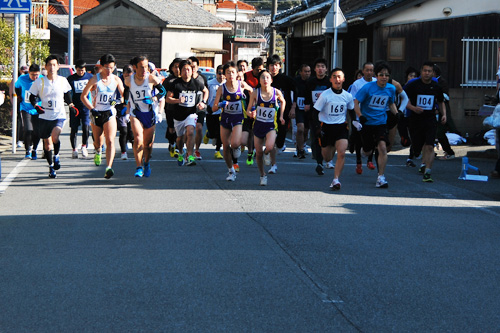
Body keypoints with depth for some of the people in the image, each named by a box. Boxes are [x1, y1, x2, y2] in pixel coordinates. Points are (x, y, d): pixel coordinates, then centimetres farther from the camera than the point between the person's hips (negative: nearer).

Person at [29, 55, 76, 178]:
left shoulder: (63, 81, 2)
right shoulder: (39, 82, -2)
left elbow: (67, 95, 19)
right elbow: (32, 97, 5)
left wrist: (71, 105, 5)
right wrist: (36, 106, -13)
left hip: (59, 115, -1)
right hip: (44, 116, 1)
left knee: (54, 137, -27)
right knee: (47, 143, 6)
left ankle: (56, 156, 0)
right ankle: (51, 167, 24)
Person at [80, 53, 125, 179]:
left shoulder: (116, 79, -1)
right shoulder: (95, 79, -7)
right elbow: (83, 96, -3)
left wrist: (122, 104, -12)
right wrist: (92, 109, -14)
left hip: (110, 113, 0)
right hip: (96, 113, 0)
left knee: (110, 141, -18)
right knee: (98, 141, 15)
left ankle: (108, 168, -27)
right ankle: (98, 152, 53)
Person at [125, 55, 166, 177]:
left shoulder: (152, 78, -12)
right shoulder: (128, 80, -6)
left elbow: (163, 91, 0)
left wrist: (155, 98, -17)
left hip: (150, 113, 0)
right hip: (136, 113, 0)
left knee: (148, 142, 9)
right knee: (138, 139, -19)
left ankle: (146, 164, 35)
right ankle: (139, 167, -13)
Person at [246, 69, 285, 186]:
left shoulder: (276, 92, -6)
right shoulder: (255, 93, -7)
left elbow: (283, 102, 17)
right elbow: (248, 110, -2)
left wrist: (281, 116, 11)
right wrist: (251, 114, -25)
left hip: (271, 126, -1)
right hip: (258, 125, 1)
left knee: (269, 147, -27)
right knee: (258, 153, 5)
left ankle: (266, 153, 12)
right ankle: (263, 176, 27)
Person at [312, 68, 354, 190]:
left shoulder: (348, 96, 2)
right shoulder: (325, 95, -9)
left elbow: (351, 110, 20)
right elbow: (315, 112, -5)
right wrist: (319, 127, -15)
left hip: (341, 127, 1)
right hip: (326, 127, -1)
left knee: (341, 153, -20)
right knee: (327, 158, 10)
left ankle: (335, 180, -15)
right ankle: (332, 148, 48)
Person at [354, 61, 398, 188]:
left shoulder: (391, 89, -1)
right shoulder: (368, 87, -14)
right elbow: (356, 102, -10)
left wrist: (397, 114, 1)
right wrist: (360, 116, -24)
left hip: (381, 122, 2)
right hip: (366, 123, -2)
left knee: (382, 147, -19)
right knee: (367, 152, 9)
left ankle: (381, 177, -11)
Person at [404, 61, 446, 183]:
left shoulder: (436, 87, 6)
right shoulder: (413, 85, -2)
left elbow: (441, 102, 21)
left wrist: (444, 114, 6)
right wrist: (413, 108, -18)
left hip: (431, 119, 0)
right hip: (416, 119, 0)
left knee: (429, 146, -15)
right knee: (418, 145, 10)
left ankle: (427, 173, -16)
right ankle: (424, 163, 43)